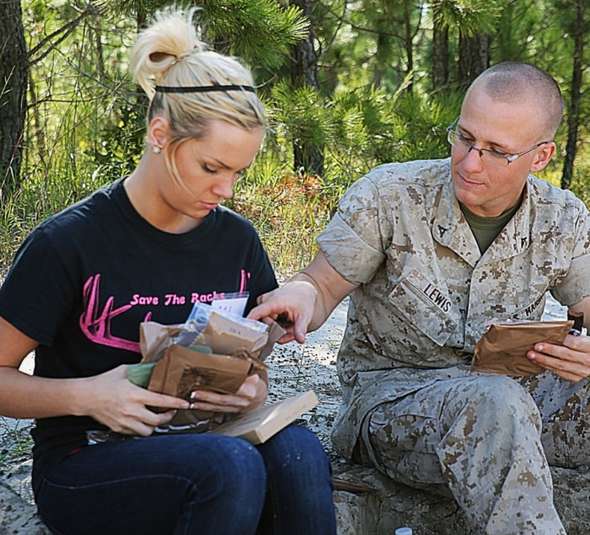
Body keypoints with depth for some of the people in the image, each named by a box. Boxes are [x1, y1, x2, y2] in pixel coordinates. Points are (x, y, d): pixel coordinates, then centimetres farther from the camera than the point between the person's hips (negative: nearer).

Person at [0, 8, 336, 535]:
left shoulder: (237, 240, 3)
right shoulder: (68, 242, -11)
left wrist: (250, 389, -10)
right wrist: (84, 395, -23)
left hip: (198, 441, 4)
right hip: (84, 464, -4)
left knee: (296, 449, -30)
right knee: (232, 464, -34)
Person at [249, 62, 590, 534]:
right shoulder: (388, 195, -10)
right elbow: (323, 285, -3)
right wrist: (298, 297, -29)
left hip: (514, 391, 4)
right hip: (391, 389, -3)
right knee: (496, 404, -38)